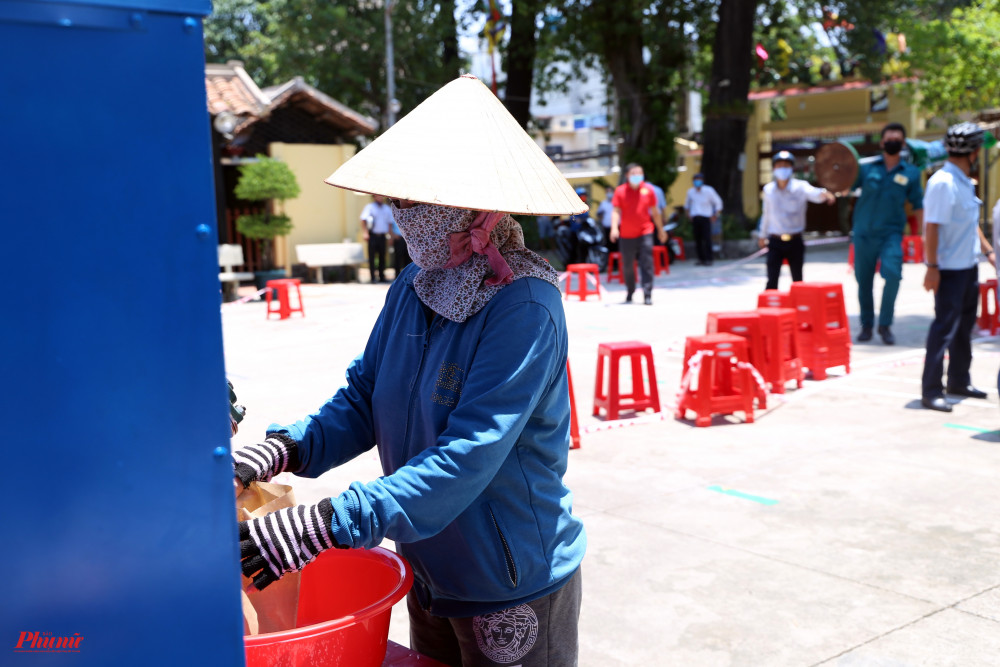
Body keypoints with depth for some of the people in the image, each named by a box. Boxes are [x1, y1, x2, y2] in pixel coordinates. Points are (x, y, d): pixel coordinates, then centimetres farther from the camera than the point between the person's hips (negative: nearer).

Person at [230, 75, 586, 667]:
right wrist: (278, 451, -15)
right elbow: (363, 400, 3)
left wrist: (326, 524, -36)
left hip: (514, 590, -6)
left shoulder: (525, 308, -25)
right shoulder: (413, 287, -2)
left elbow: (468, 458, -32)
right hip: (431, 576, 7)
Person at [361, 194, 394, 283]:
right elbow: (363, 220, -7)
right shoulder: (370, 207, -1)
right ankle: (373, 278, 0)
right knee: (372, 257, -2)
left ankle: (382, 277, 15)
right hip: (373, 235, -4)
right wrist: (365, 232, -17)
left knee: (382, 257, 7)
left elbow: (390, 223, 17)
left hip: (382, 236, 4)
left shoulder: (387, 209, 13)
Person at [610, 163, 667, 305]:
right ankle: (630, 292, 29)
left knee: (647, 264, -10)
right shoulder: (620, 191, 1)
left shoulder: (648, 190, 5)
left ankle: (647, 295, -9)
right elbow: (616, 211, -4)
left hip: (645, 233, 0)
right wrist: (614, 227, -19)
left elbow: (655, 211, 13)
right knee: (628, 266, 10)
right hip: (626, 235, 0)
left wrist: (660, 229, 18)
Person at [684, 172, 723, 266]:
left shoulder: (708, 191, -2)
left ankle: (708, 259, -9)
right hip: (695, 218, 3)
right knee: (697, 239, 0)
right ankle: (701, 258, 7)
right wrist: (688, 213, 16)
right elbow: (687, 203, 26)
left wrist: (715, 215, 1)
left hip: (706, 218, -3)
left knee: (707, 239, -11)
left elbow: (718, 202, 6)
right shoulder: (691, 192, 7)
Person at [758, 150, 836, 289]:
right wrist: (763, 235, 25)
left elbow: (814, 193, -28)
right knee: (772, 281, -7)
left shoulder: (800, 187, -6)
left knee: (797, 281, 10)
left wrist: (824, 194, -51)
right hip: (775, 242, 1)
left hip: (795, 242, -1)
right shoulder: (768, 189, 3)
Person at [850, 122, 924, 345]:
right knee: (863, 282, 7)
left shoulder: (911, 173, 4)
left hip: (891, 233, -1)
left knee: (893, 273, -22)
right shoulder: (867, 168, 3)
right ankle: (866, 325, 25)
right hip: (864, 233, 1)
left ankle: (885, 324, -6)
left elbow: (918, 206, 10)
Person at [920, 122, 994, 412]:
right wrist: (932, 267, -24)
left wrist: (988, 249, 18)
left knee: (965, 325, 16)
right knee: (944, 327, -7)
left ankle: (959, 381, 29)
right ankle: (931, 391, -2)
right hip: (949, 269, -9)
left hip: (969, 266, 9)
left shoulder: (965, 182, 11)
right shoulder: (942, 182, -17)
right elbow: (932, 227, -21)